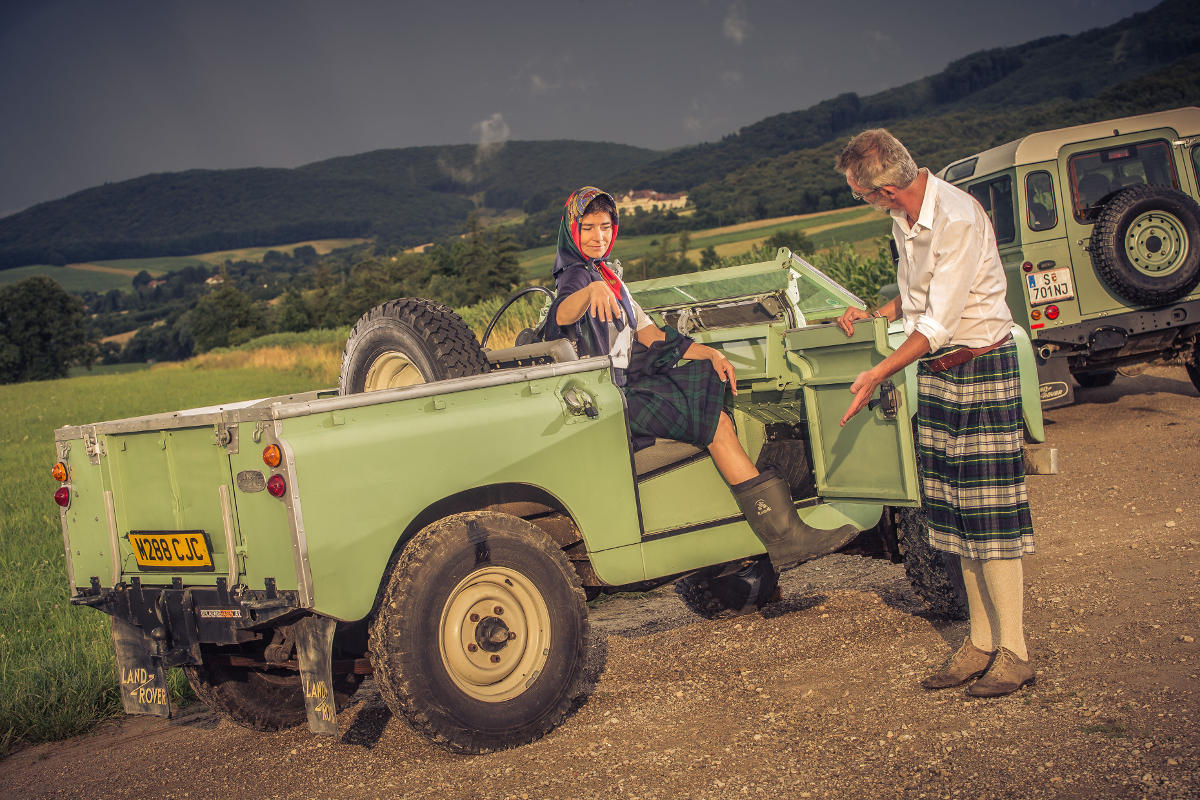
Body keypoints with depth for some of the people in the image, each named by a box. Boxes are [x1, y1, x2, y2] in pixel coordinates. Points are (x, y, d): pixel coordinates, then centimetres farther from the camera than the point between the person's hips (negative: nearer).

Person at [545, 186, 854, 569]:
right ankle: (783, 537, -24)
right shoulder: (575, 276, -8)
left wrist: (711, 354, 1)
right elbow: (561, 315, -33)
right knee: (715, 422, -20)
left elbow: (652, 337, 15)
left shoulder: (610, 277, 19)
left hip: (630, 381, 9)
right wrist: (591, 290, -55)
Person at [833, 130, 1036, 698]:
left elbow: (939, 324, -24)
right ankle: (980, 641, 17)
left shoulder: (958, 220, -23)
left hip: (981, 366, -8)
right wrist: (873, 314, 7)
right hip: (934, 370, 8)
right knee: (953, 510, 9)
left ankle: (1014, 651, 3)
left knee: (989, 508, -5)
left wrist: (878, 375, -23)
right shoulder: (904, 216, 4)